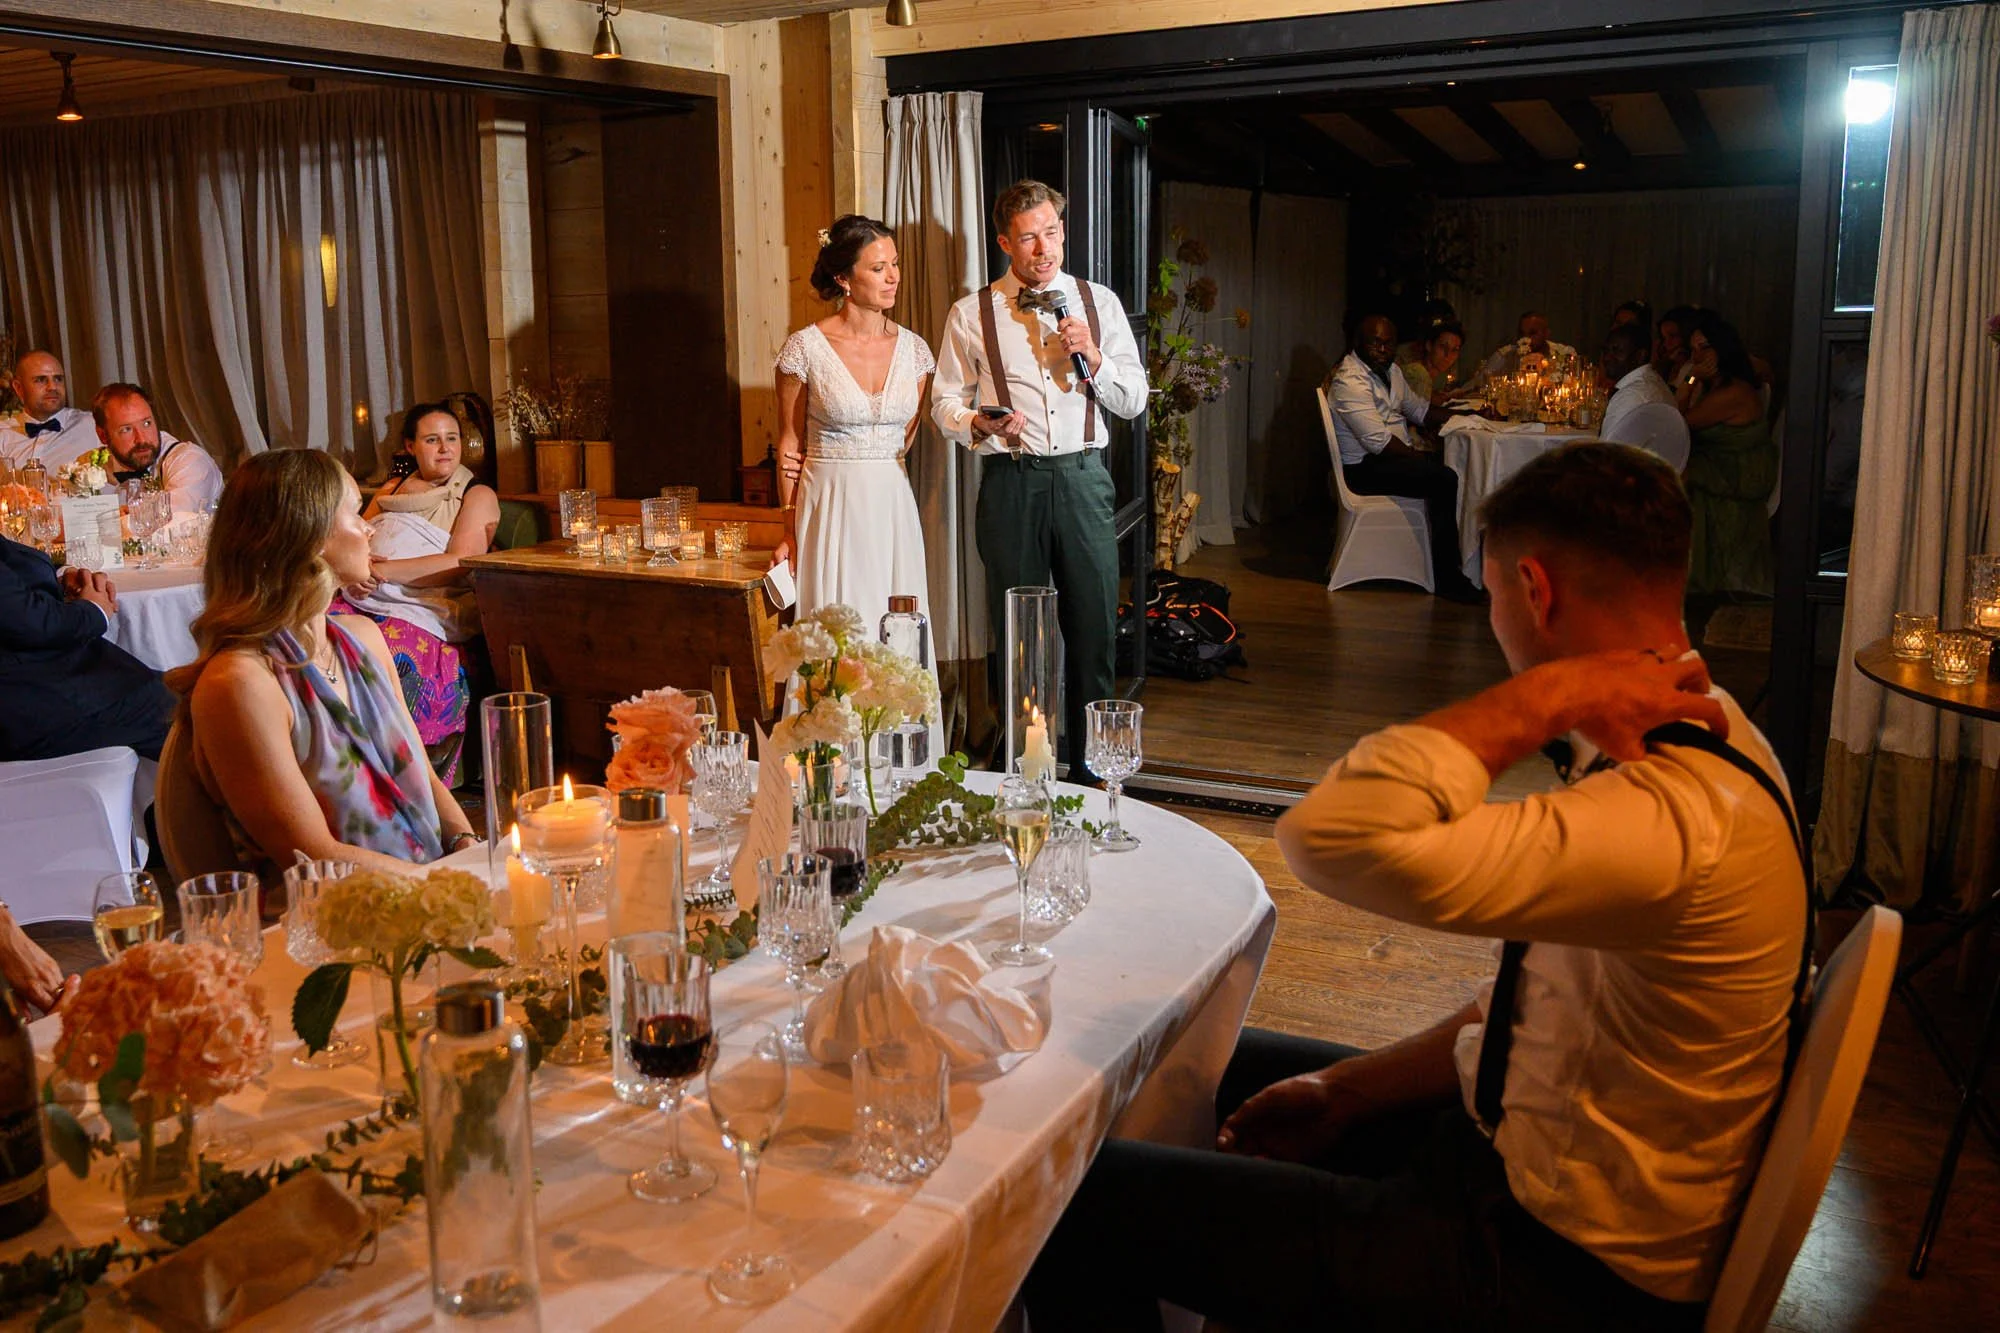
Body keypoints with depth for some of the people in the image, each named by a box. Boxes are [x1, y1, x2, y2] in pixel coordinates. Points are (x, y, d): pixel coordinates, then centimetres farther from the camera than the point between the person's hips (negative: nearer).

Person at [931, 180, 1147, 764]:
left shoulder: (1099, 302, 11)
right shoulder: (971, 314, 5)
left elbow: (1134, 400, 10)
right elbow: (945, 402, 7)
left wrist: (1093, 357, -8)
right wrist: (978, 423, -14)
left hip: (1083, 477, 1)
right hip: (1010, 481, -1)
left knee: (1094, 628, 3)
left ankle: (1091, 768, 18)